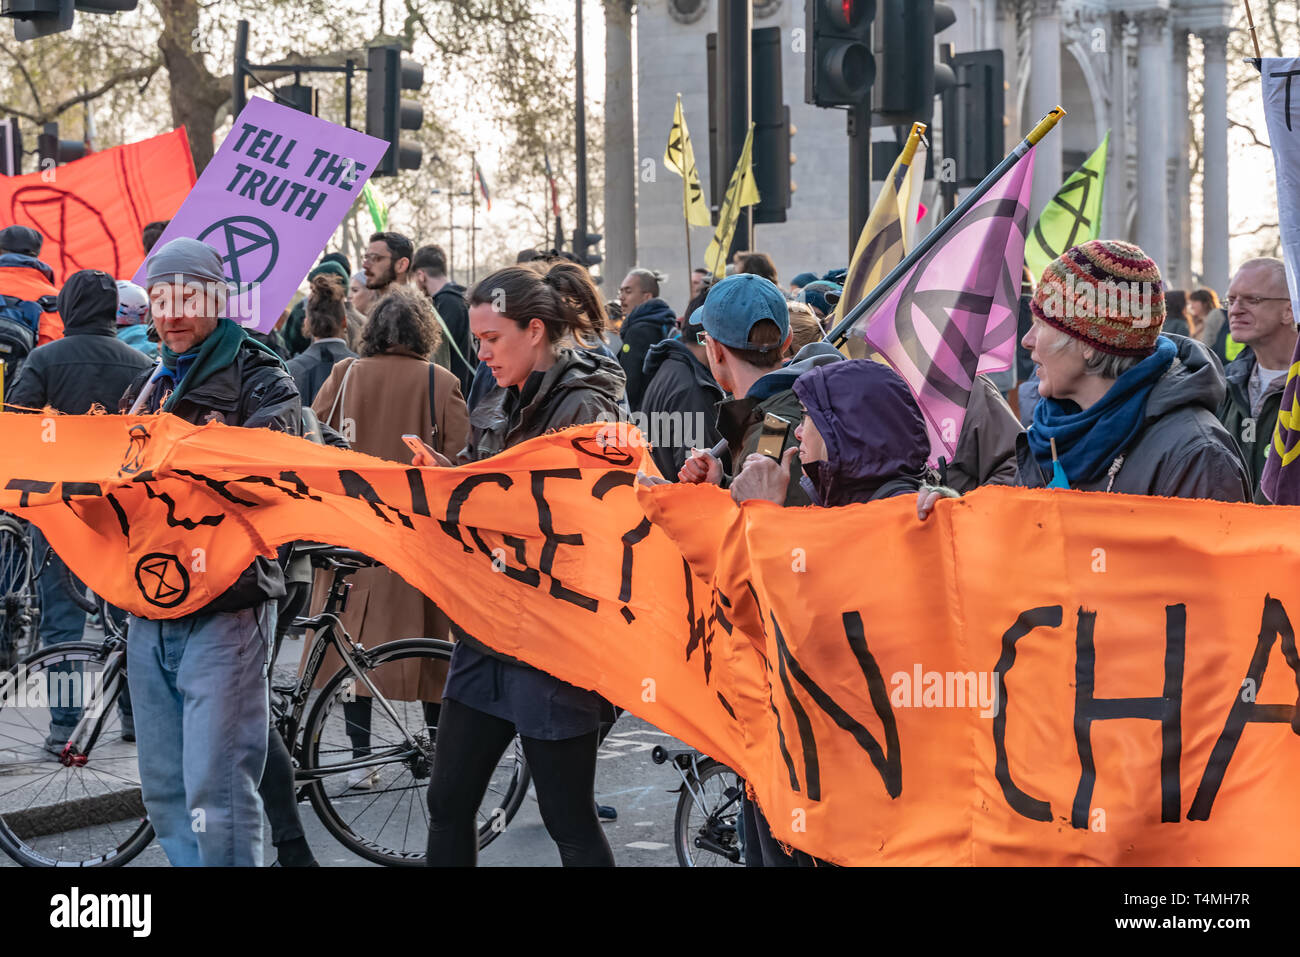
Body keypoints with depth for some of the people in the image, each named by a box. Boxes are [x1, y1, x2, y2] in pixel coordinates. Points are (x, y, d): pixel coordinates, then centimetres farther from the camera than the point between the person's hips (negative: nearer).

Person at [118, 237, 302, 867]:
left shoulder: (260, 381, -1)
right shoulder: (147, 387, 20)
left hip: (225, 608, -7)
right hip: (149, 608, 7)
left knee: (217, 792, -12)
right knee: (164, 791, 10)